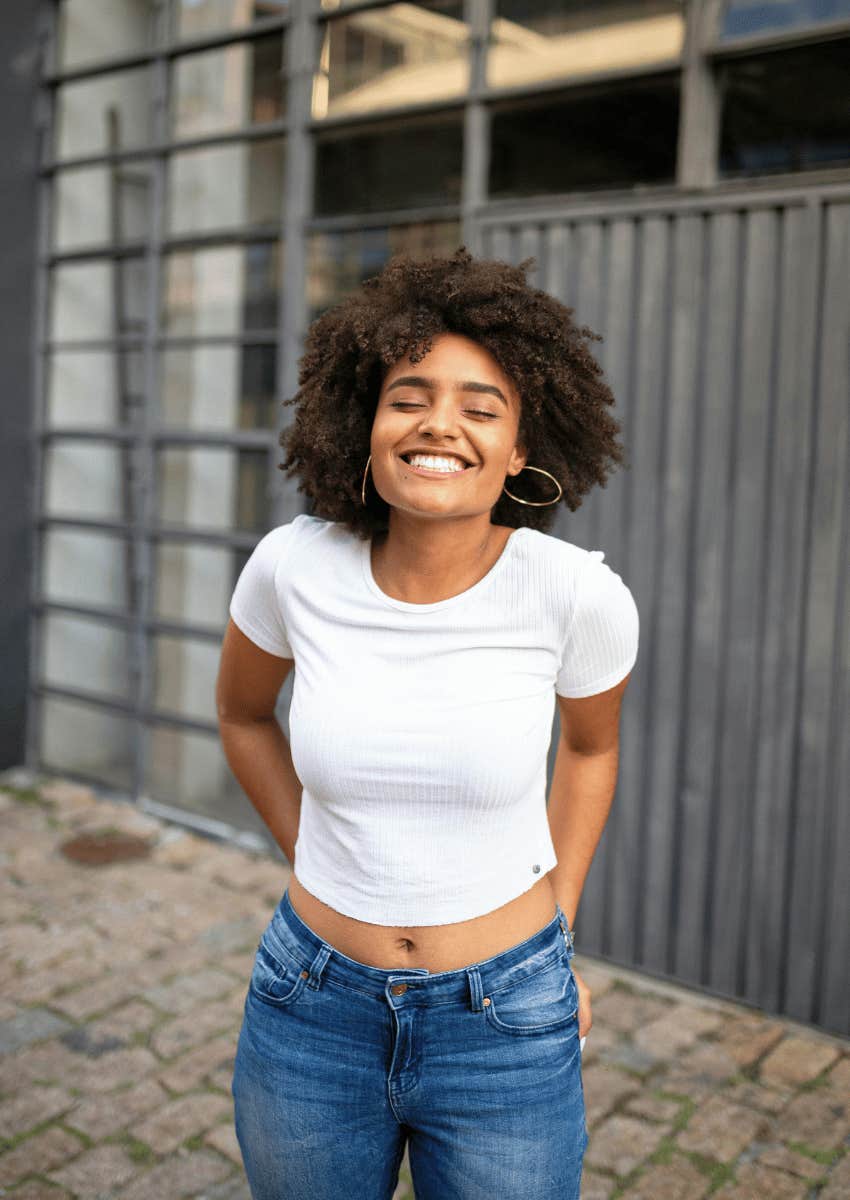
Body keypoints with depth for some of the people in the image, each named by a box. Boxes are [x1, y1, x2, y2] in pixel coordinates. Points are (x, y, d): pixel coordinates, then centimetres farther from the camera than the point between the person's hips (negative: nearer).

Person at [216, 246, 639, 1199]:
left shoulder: (580, 593, -17)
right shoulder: (295, 565, -13)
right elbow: (242, 713, 8)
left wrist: (558, 930, 5)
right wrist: (311, 862, 5)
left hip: (505, 1029, -1)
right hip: (311, 1013, 2)